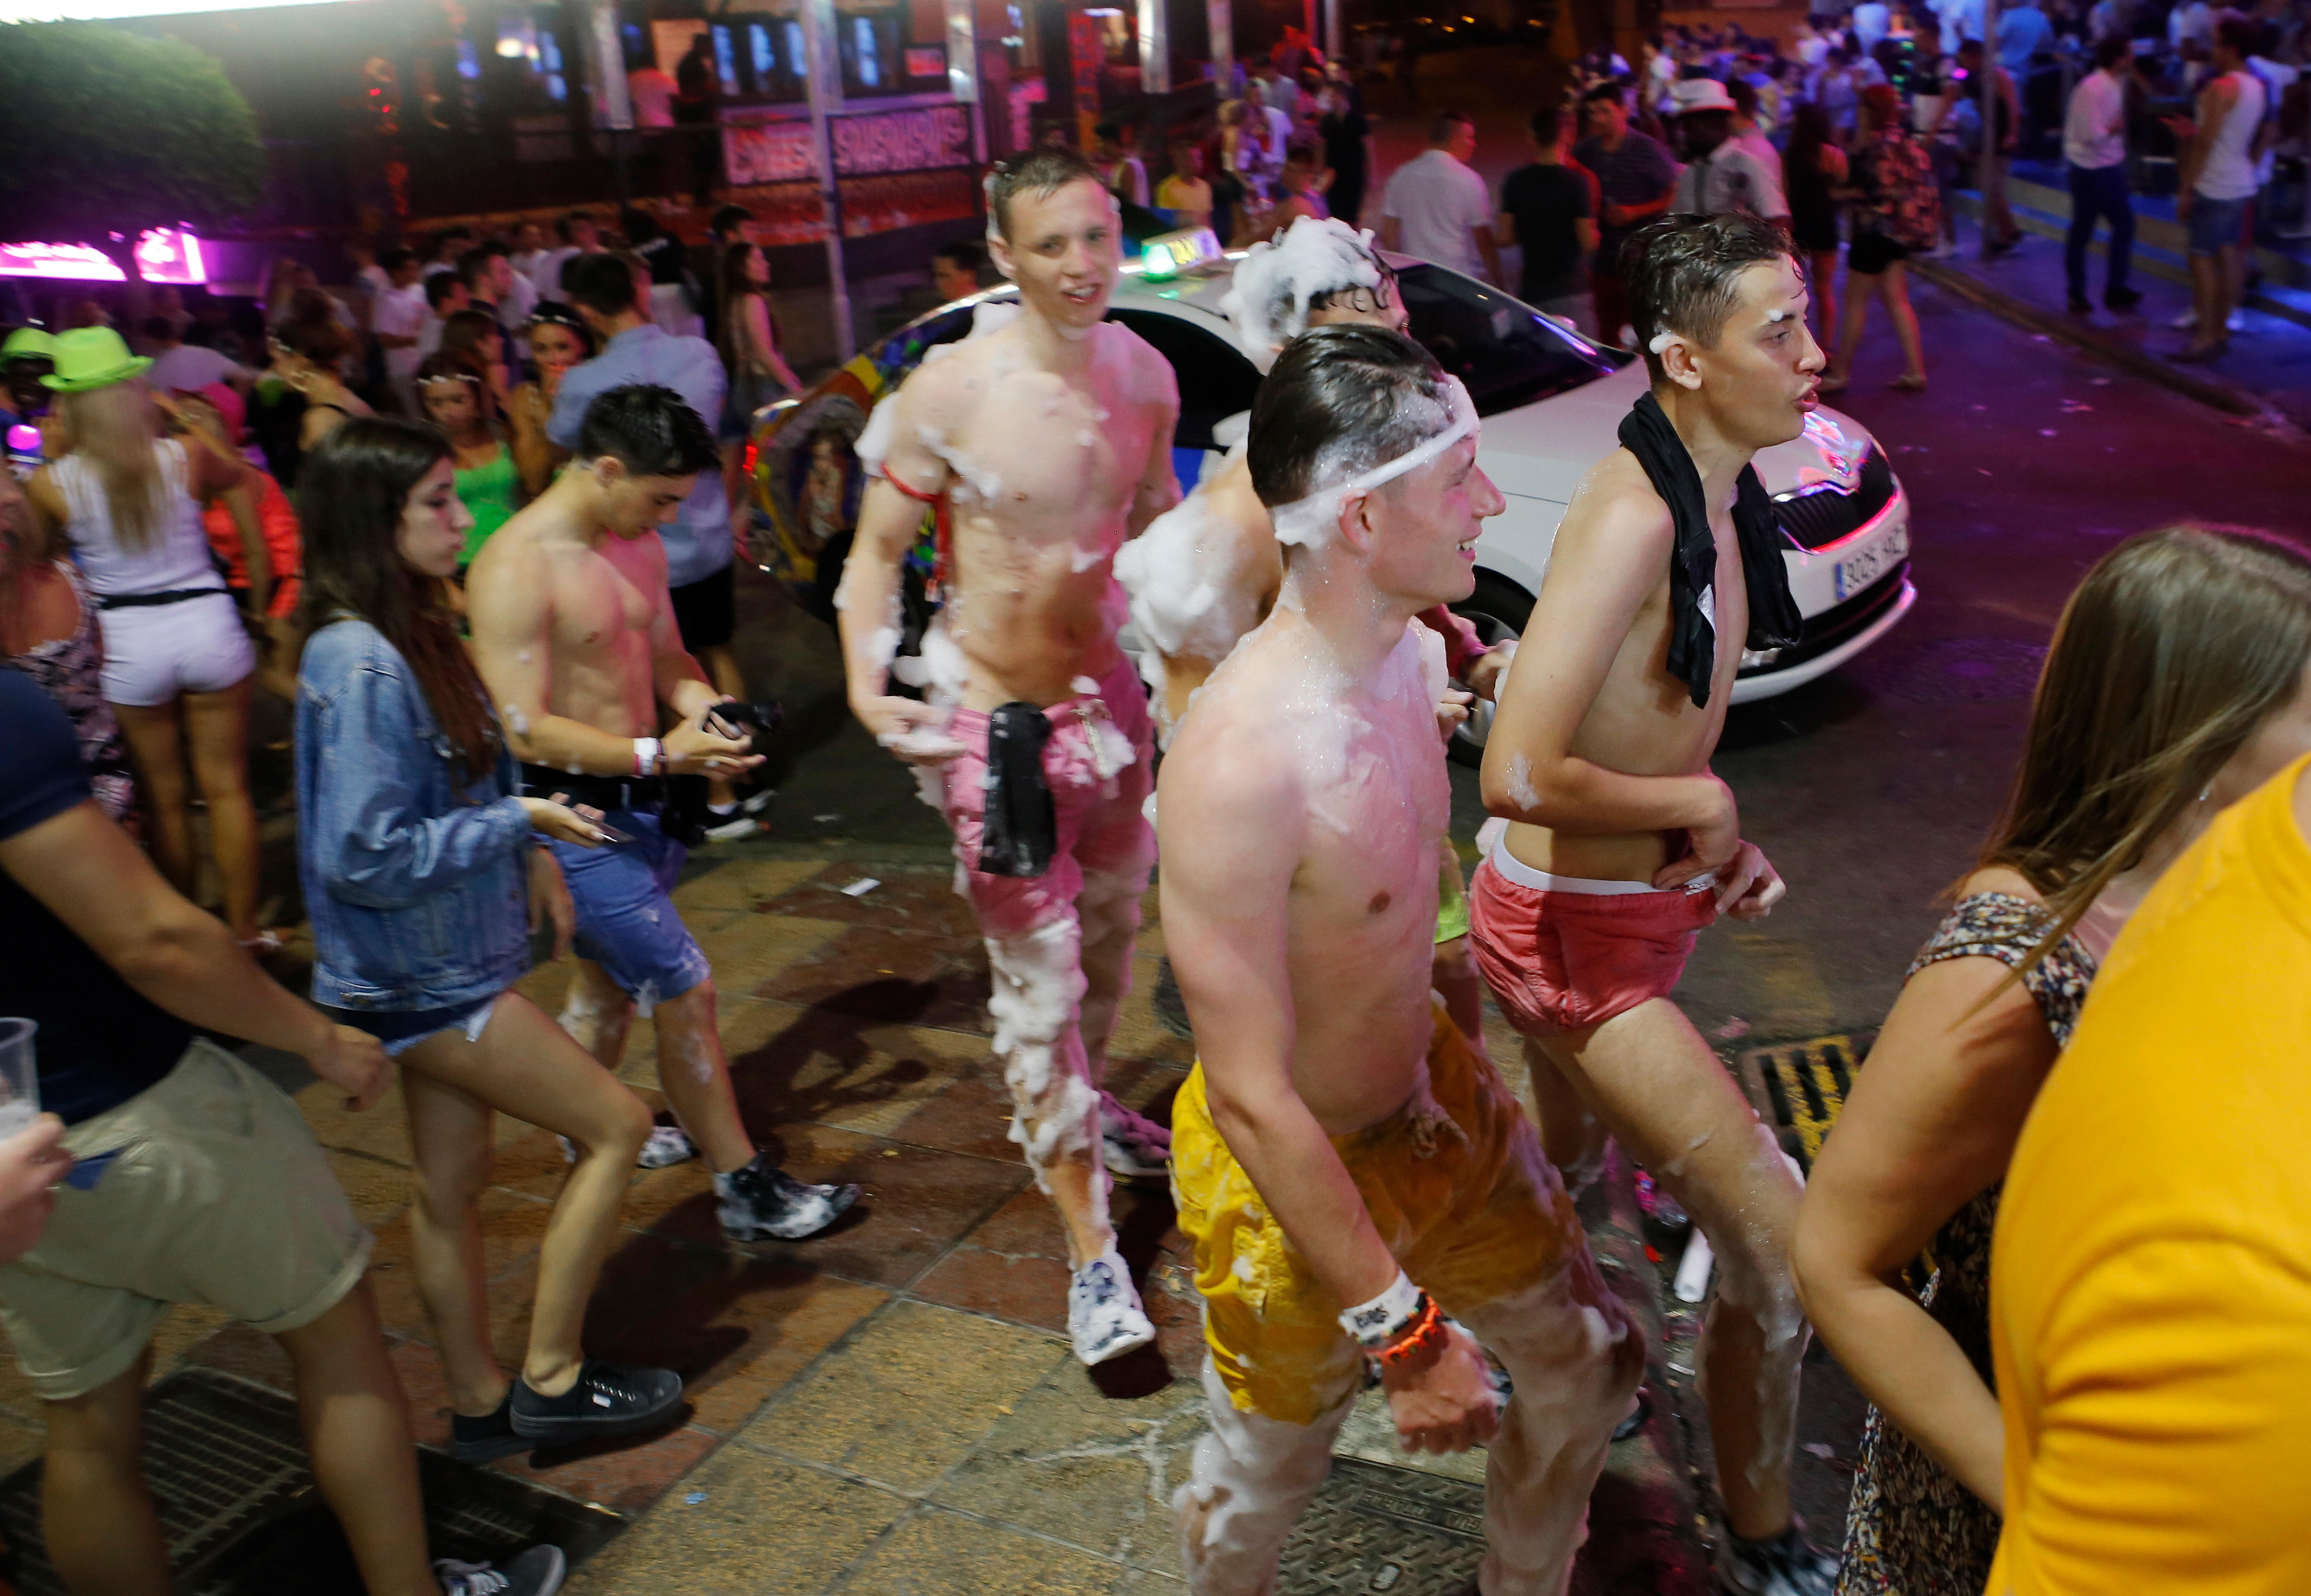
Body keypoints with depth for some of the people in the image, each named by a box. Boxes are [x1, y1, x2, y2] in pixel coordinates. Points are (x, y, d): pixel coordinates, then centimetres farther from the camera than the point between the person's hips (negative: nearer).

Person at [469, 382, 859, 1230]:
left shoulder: (637, 546, 6)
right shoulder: (515, 571, -21)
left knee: (610, 979, 23)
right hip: (574, 813, -8)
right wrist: (658, 754, -29)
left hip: (639, 801, 8)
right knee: (686, 991, -5)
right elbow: (525, 731, -24)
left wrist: (707, 708, -5)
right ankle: (745, 1188, 6)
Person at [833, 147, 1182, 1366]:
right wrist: (865, 683, -24)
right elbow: (877, 549, -10)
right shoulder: (949, 394, -18)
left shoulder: (1145, 373, -2)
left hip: (1109, 689, 6)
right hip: (991, 712, -6)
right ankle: (1090, 1250, 8)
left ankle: (1082, 1109, 50)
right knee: (1039, 977, -2)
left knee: (1113, 924, 22)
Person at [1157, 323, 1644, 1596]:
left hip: (1433, 1097, 8)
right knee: (1268, 1468, 16)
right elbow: (1251, 1098, -30)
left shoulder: (1400, 653, -7)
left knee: (1586, 1362, 22)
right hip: (1294, 1167, -8)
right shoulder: (1237, 765, -35)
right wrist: (1405, 1331, -24)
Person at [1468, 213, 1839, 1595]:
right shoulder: (1633, 517, -27)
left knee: (1572, 1168, 31)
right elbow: (1520, 776, -35)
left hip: (1639, 909, 10)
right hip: (1575, 931, -10)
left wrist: (1725, 844, 1)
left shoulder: (1722, 503, 3)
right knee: (1783, 1244, -4)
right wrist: (1702, 802, -19)